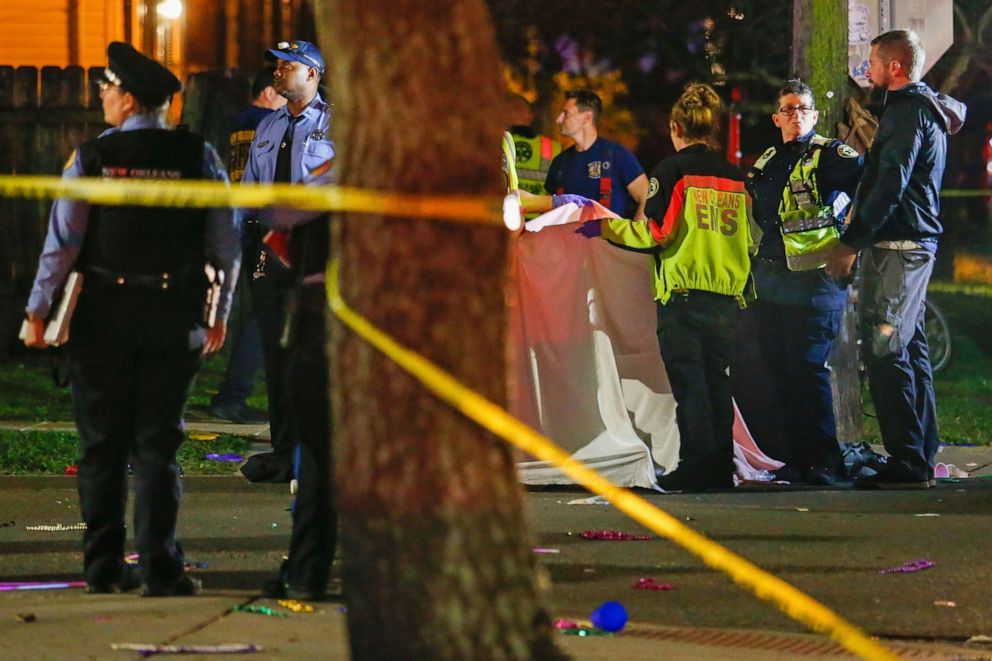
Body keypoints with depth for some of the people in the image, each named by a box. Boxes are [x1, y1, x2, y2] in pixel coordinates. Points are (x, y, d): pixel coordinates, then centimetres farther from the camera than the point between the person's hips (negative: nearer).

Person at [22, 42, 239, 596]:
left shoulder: (92, 158, -5)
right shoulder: (199, 157, -2)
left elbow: (62, 242, -6)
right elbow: (226, 246, 0)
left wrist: (39, 311, 2)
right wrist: (220, 315, 11)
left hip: (103, 319, -1)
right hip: (174, 318, 1)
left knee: (103, 446, 8)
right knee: (158, 446, 4)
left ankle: (104, 567, 10)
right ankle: (160, 568, -3)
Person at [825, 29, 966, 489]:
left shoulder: (908, 110, -13)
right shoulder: (927, 108, 19)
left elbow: (890, 186, -21)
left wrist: (850, 243, -20)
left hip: (896, 246, -11)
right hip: (915, 244, 11)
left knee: (885, 352, -12)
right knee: (910, 350, 12)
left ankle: (907, 463, -14)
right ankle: (921, 459, 15)